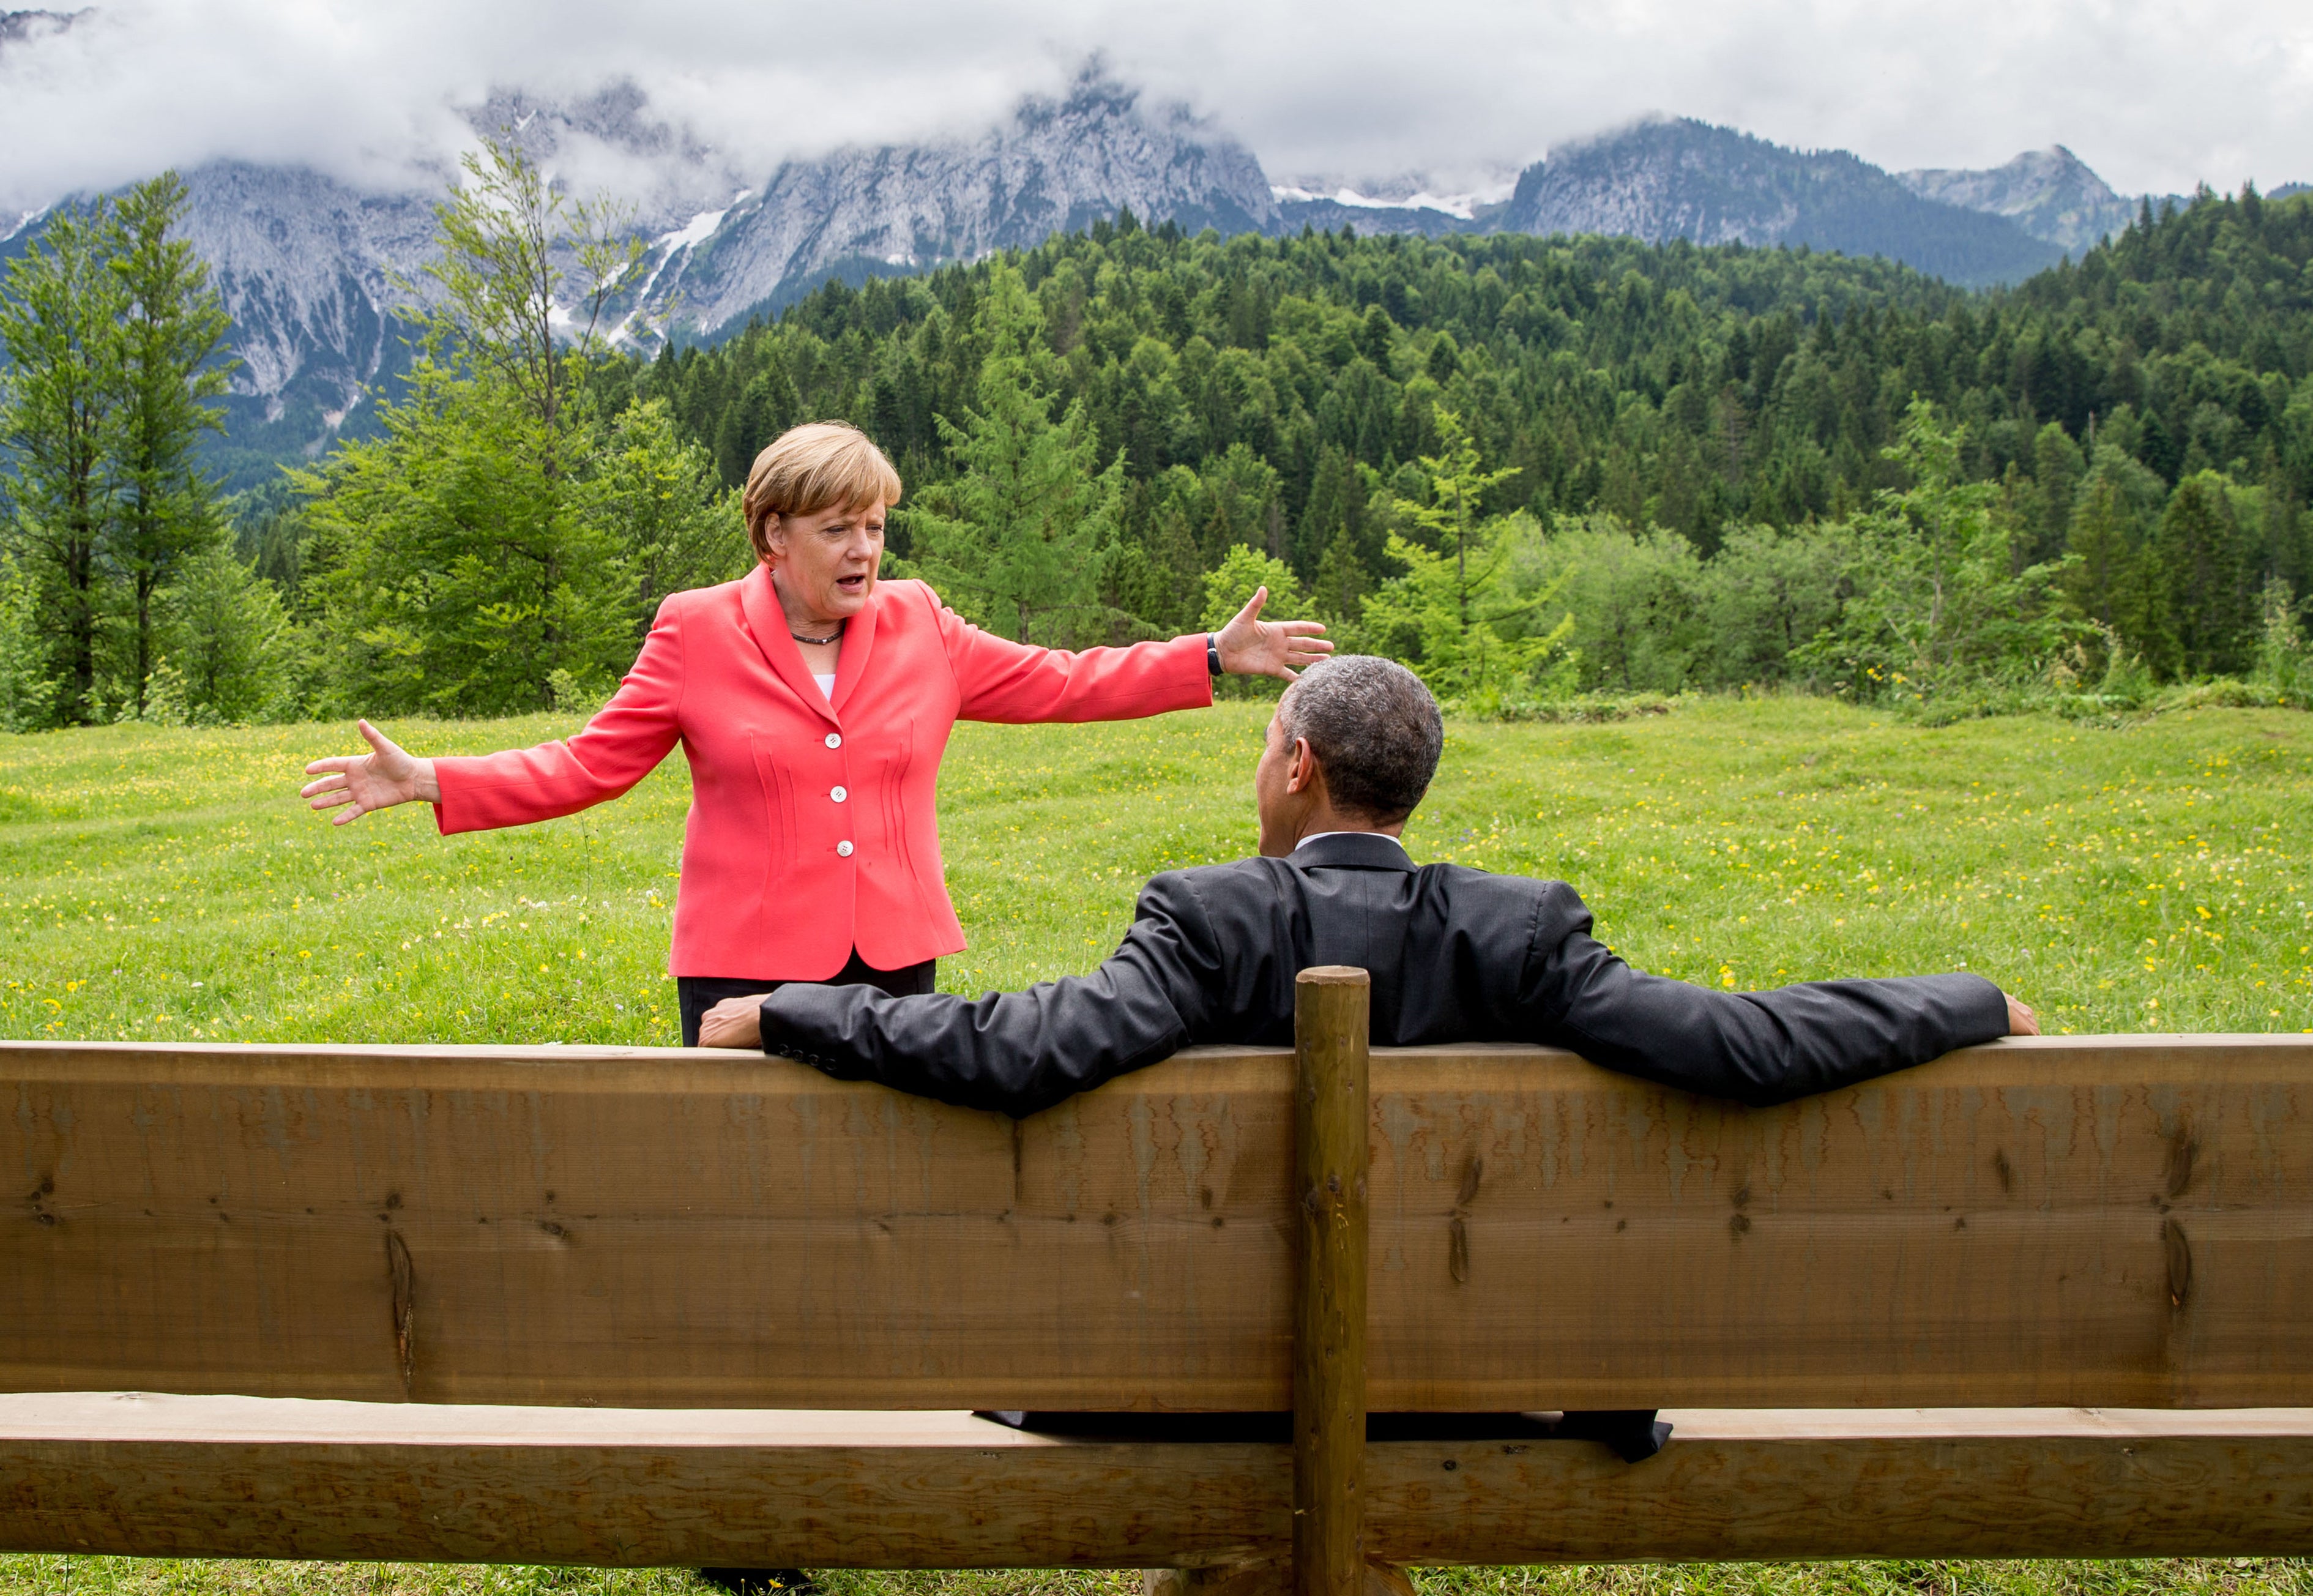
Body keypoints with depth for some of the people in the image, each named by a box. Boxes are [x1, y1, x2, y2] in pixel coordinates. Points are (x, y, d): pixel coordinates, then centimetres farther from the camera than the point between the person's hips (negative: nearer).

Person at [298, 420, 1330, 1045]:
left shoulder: (920, 629, 8)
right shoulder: (696, 633, 0)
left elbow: (1059, 685, 13)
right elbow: (589, 765, 2)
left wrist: (1215, 657, 10)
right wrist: (430, 783, -9)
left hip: (894, 959, 3)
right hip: (749, 967, -2)